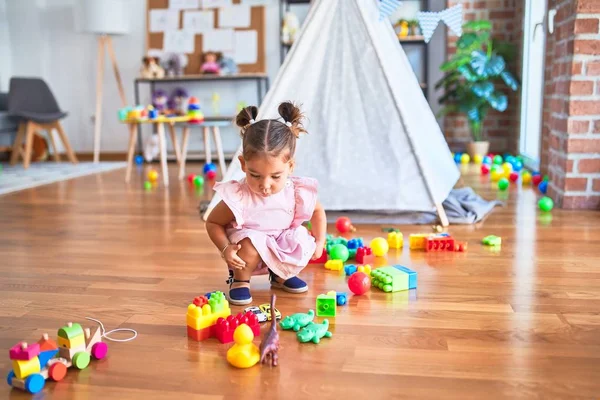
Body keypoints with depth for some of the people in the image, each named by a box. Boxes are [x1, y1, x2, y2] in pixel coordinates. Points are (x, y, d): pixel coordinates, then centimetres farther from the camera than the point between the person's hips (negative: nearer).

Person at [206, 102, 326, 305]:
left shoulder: (299, 193, -22)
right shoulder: (237, 198, -29)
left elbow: (318, 211, 2)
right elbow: (212, 222, -13)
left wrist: (319, 242, -5)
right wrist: (225, 248, -26)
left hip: (282, 247, 4)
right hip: (247, 248, -4)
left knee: (302, 241, -21)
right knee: (251, 243, -34)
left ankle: (280, 275, 13)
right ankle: (239, 280, 0)